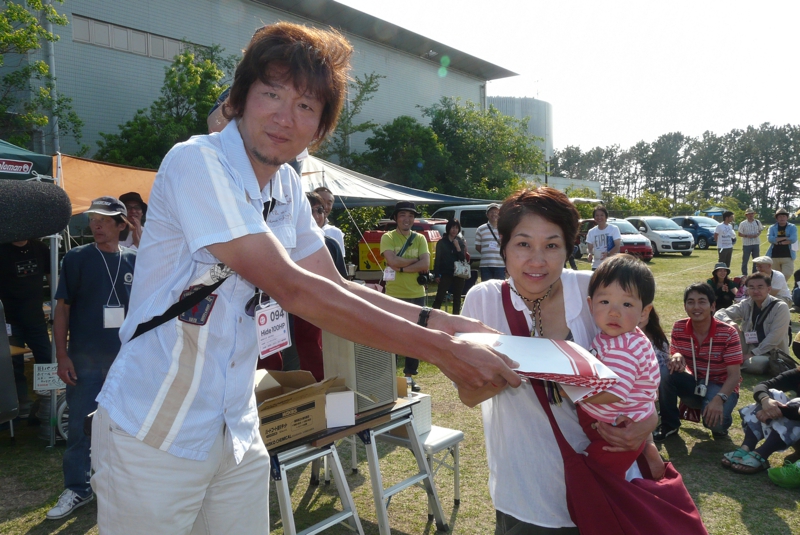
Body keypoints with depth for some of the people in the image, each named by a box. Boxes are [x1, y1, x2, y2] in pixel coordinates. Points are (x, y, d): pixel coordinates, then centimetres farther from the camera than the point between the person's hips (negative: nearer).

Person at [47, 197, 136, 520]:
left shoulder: (134, 261, 4)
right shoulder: (77, 258, -2)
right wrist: (62, 355, -7)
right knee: (80, 426, 4)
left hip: (125, 357, 2)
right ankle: (77, 489, 19)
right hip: (84, 359, -2)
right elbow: (62, 308, -1)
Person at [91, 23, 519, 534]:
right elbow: (291, 288, -28)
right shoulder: (197, 162, -20)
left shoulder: (288, 188, 3)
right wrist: (440, 350, -27)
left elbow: (337, 289, 4)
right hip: (154, 435, -6)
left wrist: (438, 321, -10)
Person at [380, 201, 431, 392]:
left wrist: (402, 267, -14)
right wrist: (415, 261, -8)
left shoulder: (420, 238, 6)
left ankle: (410, 375, 21)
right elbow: (392, 261, -17)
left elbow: (426, 264, -7)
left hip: (416, 294, 3)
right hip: (394, 295, -3)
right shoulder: (388, 237, -1)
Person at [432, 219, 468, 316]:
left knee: (457, 298, 8)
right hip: (446, 274, -2)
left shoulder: (461, 242, 8)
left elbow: (463, 258, 1)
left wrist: (457, 246, -11)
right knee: (439, 298, -8)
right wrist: (436, 275, -5)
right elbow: (437, 260, 1)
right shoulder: (441, 242, 2)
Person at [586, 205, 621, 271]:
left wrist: (608, 254, -27)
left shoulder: (614, 229, -4)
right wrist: (590, 254, -17)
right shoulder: (591, 232, 7)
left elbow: (617, 247, -9)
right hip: (596, 266, 3)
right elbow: (590, 248, 7)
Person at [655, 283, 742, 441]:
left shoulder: (728, 333, -19)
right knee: (665, 373, -26)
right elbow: (675, 357, 0)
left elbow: (734, 375, -19)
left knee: (713, 419, -34)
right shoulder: (679, 328, -9)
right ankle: (669, 425, -6)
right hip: (694, 383, 4)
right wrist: (676, 358, -27)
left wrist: (719, 398, -37)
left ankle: (720, 423, 8)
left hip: (721, 387, -3)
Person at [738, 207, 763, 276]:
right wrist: (747, 236, -18)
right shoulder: (743, 224, -5)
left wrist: (757, 234, -7)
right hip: (746, 244, -3)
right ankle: (744, 274, 10)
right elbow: (740, 234, -2)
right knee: (745, 260, 1)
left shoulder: (757, 222, 5)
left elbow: (760, 230, 15)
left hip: (756, 244, 3)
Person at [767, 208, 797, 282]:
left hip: (788, 257, -1)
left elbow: (793, 239, -12)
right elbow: (770, 239, -11)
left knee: (787, 275, -13)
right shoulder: (772, 228, 7)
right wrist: (785, 238, -11)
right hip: (774, 256, 1)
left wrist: (778, 241, -10)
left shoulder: (792, 227, 4)